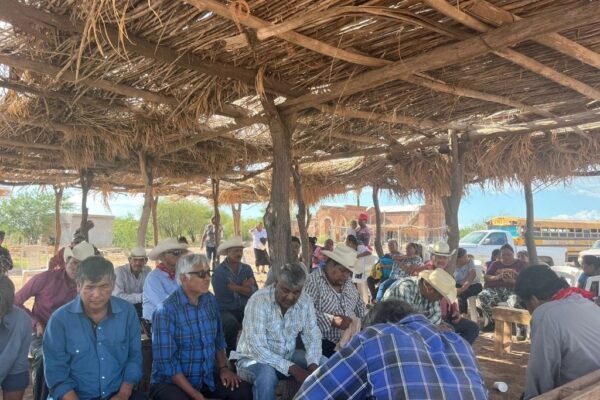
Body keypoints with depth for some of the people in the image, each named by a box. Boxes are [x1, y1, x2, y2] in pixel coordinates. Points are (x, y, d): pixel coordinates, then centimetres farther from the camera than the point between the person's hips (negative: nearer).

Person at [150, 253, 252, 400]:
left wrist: (223, 368, 1)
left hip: (207, 376, 6)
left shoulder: (210, 300, 2)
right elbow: (166, 362, -20)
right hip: (171, 381, -6)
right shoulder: (166, 310, -18)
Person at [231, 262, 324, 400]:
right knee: (267, 374, -36)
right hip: (253, 358, -5)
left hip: (287, 356, 5)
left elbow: (312, 337, -7)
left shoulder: (305, 301, -10)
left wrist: (313, 365, -27)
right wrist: (292, 368, -36)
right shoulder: (258, 301, -26)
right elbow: (257, 349, -30)